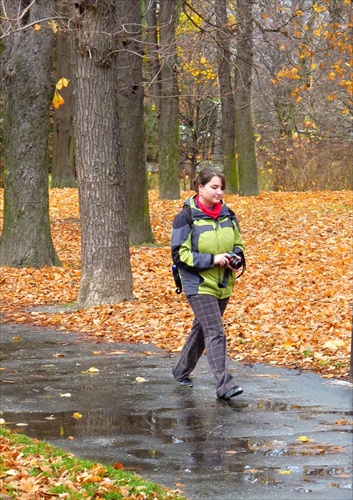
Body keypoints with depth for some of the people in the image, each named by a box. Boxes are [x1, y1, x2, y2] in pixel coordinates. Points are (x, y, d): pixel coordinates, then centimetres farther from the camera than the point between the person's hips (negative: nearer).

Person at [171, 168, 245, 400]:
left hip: (224, 284, 6)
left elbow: (238, 244, 18)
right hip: (199, 285, -6)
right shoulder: (187, 217, -11)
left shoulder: (228, 215, 6)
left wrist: (236, 258, -5)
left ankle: (182, 371, 37)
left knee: (202, 329, 18)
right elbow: (180, 254, -12)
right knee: (215, 333, -15)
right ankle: (224, 384, -18)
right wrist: (212, 259, -20)